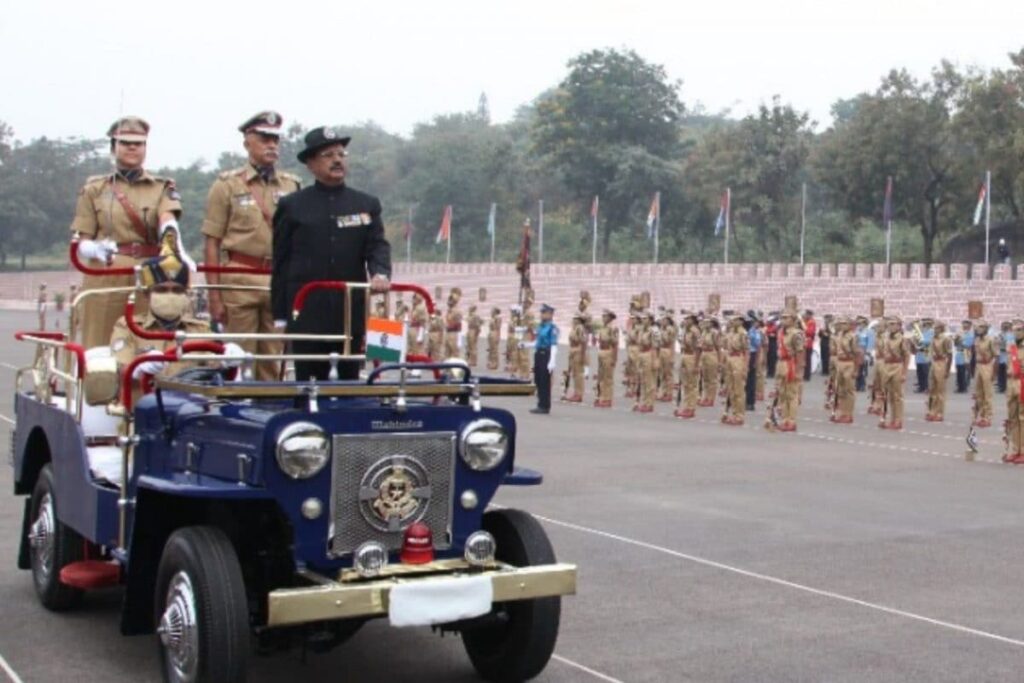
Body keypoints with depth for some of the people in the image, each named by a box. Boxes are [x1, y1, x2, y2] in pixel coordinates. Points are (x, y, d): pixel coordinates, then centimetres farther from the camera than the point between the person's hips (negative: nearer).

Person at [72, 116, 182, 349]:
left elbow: (168, 221, -9)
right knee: (100, 348, -3)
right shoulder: (94, 189, 12)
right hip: (105, 278, 0)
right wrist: (96, 249, -17)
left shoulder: (162, 187, 12)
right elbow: (81, 242, 8)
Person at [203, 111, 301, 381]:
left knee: (274, 363, 7)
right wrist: (214, 295, -5)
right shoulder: (227, 185, 4)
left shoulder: (291, 186, 11)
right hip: (239, 278, -3)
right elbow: (213, 243, 1)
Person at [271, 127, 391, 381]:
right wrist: (279, 316, 1)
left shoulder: (367, 205, 13)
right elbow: (281, 264, 5)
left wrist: (380, 274, -21)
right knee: (308, 381, -1)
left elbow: (378, 246, 3)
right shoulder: (292, 206, 6)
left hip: (352, 313, 2)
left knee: (350, 379, 7)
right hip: (306, 313, -2)